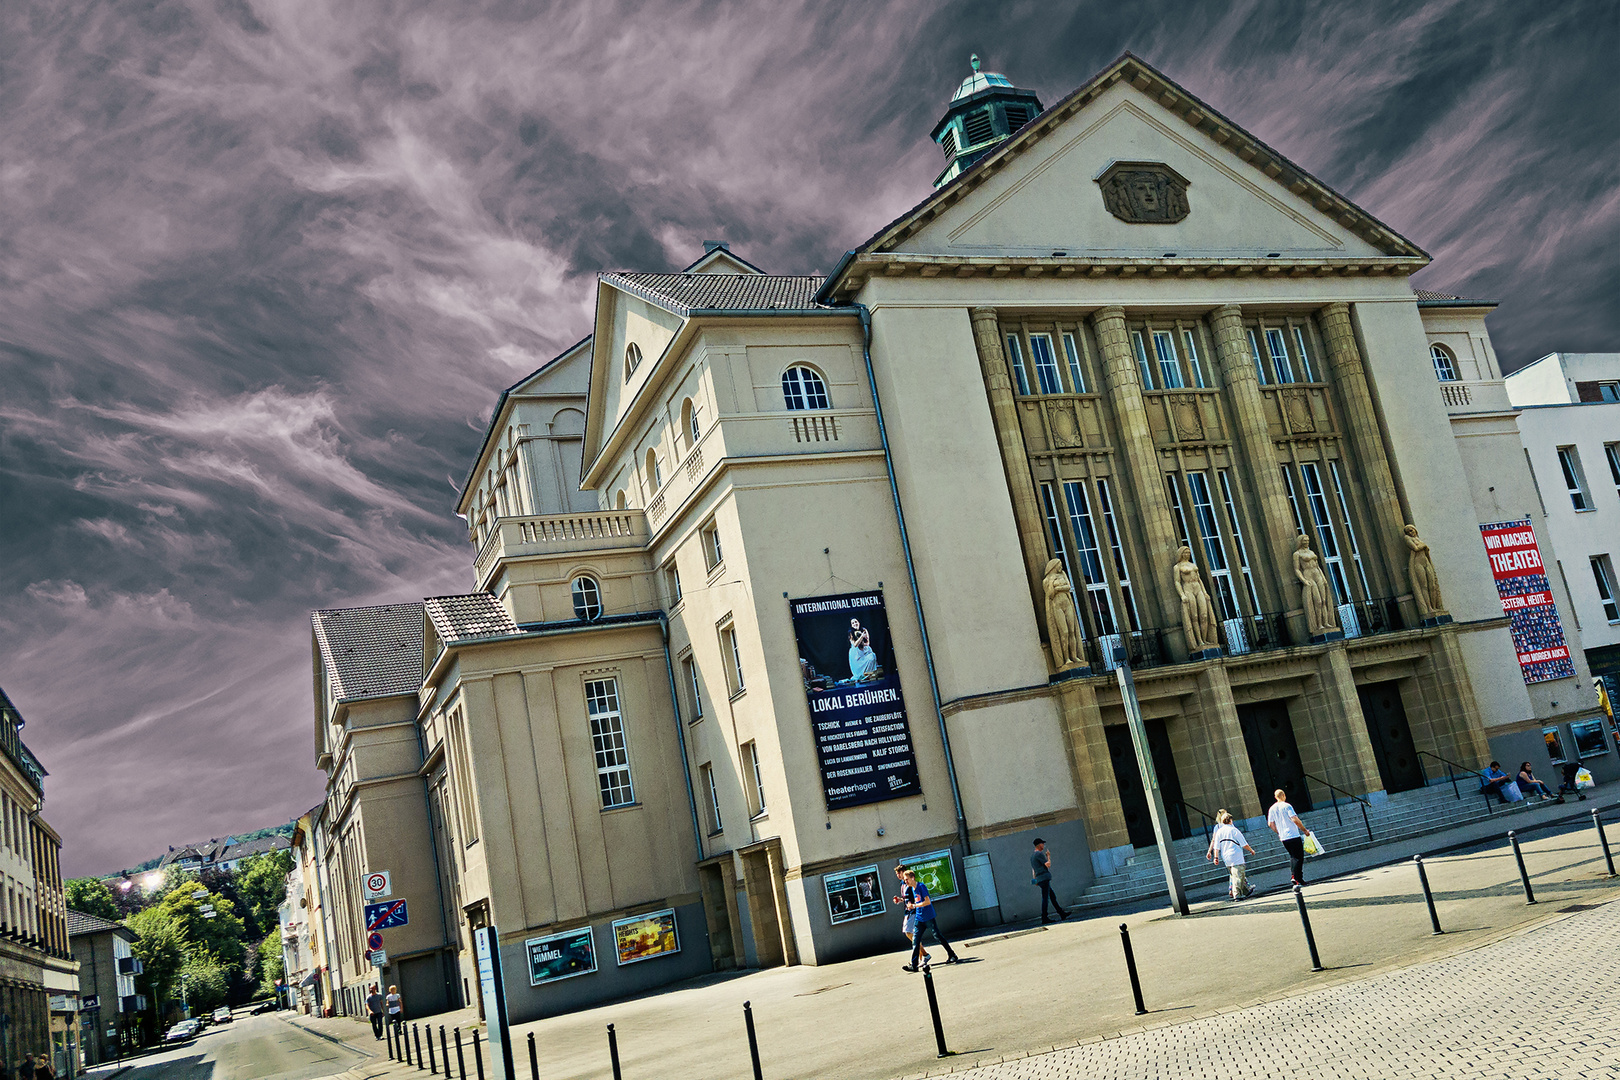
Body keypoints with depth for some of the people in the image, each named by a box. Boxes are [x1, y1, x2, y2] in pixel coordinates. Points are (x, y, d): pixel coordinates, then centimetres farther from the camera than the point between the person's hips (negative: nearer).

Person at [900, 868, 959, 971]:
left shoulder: (921, 886, -14)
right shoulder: (913, 889, 12)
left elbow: (927, 902, -20)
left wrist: (914, 906, -20)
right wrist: (911, 906, 7)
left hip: (928, 917, -8)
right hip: (919, 918, 8)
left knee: (938, 936, 0)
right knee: (915, 941, 1)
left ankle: (952, 956, 15)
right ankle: (913, 965, -1)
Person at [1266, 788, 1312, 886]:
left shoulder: (1272, 809, 8)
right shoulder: (1286, 806, -9)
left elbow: (1270, 824, 10)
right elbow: (1295, 819, -17)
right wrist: (1305, 830, -8)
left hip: (1283, 838, 6)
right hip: (1293, 836, -6)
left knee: (1292, 856, 19)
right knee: (1298, 857, -2)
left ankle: (1294, 875, 9)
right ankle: (1298, 879, -6)